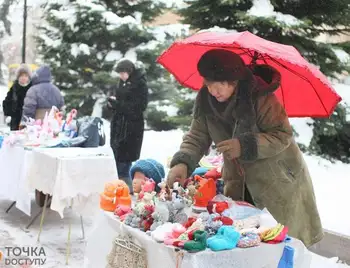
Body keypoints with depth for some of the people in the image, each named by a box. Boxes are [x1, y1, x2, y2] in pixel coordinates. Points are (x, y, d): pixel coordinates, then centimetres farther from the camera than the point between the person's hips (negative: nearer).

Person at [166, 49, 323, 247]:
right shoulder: (205, 101, -9)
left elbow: (283, 135, -21)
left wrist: (245, 146, -34)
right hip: (240, 184, 5)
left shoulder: (259, 96, -25)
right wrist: (183, 163, -28)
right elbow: (197, 136, -9)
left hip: (279, 180, -4)